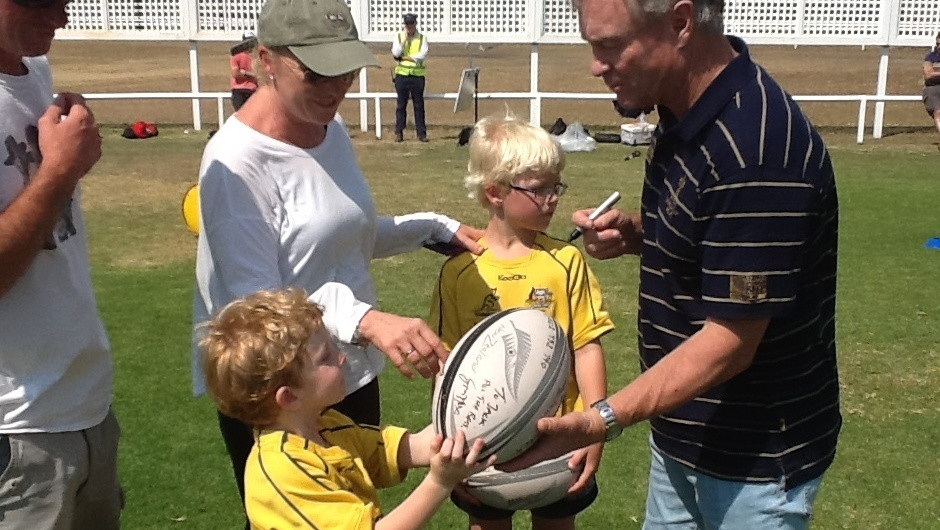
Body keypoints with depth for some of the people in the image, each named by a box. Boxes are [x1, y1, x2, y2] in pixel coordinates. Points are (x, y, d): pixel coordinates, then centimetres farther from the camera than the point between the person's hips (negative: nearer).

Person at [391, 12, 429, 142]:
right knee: (401, 105, 3)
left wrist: (406, 57, -7)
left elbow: (423, 55, -8)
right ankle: (399, 132, 8)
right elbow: (395, 53, -6)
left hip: (417, 75, -1)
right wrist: (404, 40, -13)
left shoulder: (422, 38, 6)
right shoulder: (399, 37, 8)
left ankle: (422, 133, 5)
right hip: (402, 74, 1)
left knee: (419, 105, 1)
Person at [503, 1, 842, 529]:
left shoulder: (756, 150, -29)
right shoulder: (688, 115, 0)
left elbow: (731, 341, -27)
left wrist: (598, 423, -31)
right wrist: (634, 233, -4)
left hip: (754, 457, -8)